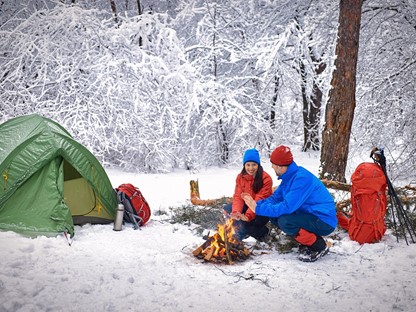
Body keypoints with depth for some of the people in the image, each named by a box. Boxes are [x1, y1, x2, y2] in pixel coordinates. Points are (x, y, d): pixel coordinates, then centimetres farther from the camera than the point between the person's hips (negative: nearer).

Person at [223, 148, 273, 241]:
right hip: (247, 206, 6)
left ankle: (261, 232, 1)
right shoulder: (240, 177, -3)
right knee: (227, 209, -17)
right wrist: (236, 212, -29)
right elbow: (238, 196, -9)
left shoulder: (266, 179, -20)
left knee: (243, 225, -29)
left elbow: (259, 200, -26)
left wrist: (248, 216, -39)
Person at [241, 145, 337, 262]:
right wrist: (255, 203, -10)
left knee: (284, 221, -29)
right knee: (274, 215, 2)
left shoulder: (301, 178, -25)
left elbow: (287, 206, -30)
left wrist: (258, 208, -24)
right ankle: (306, 241, 9)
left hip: (324, 221, -9)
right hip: (308, 215, 9)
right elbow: (275, 198, 8)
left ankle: (319, 246, -8)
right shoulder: (289, 177, 4)